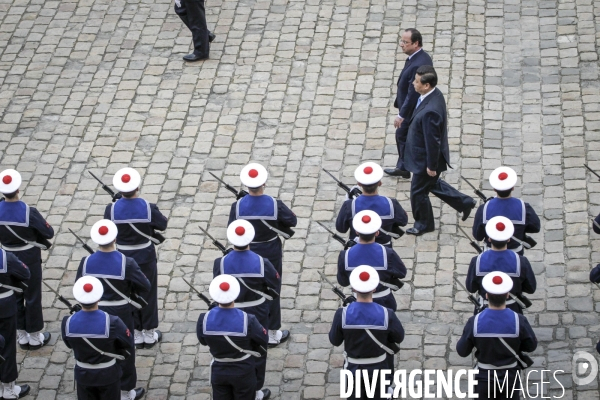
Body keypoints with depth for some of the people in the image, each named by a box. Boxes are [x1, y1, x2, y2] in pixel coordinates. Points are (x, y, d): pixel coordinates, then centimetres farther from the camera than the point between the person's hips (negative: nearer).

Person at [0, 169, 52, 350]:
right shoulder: (29, 212, -27)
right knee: (32, 297, 11)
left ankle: (21, 336, 29)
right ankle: (35, 337, 23)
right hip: (29, 258, -4)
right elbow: (49, 233, -15)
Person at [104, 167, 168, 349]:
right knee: (148, 293, 15)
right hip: (146, 257, -1)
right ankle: (149, 334, 26)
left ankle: (136, 335, 27)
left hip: (123, 259, 1)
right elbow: (162, 224, -5)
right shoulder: (148, 208, -21)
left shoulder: (111, 210, -18)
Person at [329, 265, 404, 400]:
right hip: (378, 368, 0)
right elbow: (399, 337, -8)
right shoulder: (386, 315, -27)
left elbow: (335, 341, -10)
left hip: (353, 369, 0)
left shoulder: (342, 315, -27)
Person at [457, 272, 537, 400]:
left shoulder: (474, 322, -22)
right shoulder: (519, 321, -21)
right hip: (510, 377, 0)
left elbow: (462, 351, -9)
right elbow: (531, 345, -4)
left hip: (484, 377, 0)